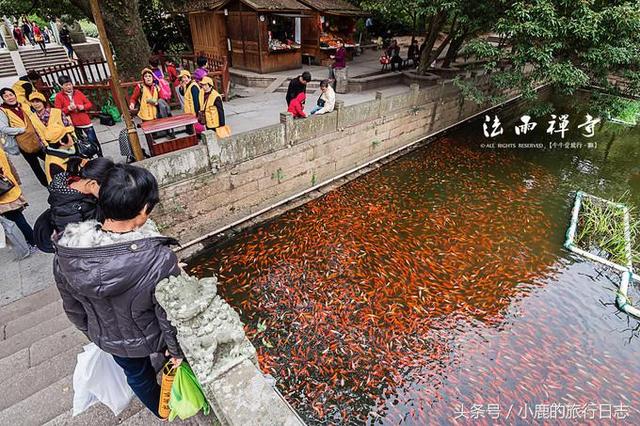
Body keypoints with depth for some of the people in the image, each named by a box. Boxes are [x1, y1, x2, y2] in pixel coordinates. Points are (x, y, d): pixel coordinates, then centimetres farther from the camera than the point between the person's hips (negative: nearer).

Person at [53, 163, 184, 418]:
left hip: (108, 340, 3)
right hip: (150, 338, -3)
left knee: (136, 375, 31)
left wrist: (93, 333, 12)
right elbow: (170, 314, -24)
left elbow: (72, 308, -8)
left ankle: (159, 410, 60)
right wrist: (177, 350, -5)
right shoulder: (160, 259, -40)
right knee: (178, 360, 30)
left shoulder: (65, 254, -26)